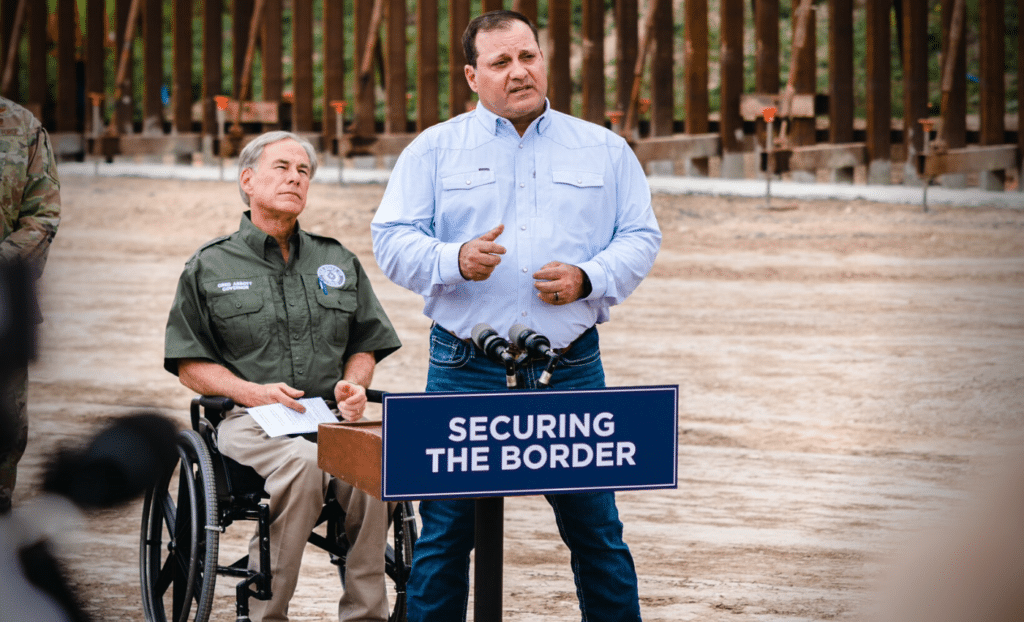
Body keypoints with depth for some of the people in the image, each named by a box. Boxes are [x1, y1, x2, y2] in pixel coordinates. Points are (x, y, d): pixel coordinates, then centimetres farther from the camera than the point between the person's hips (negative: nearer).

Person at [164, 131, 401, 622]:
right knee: (303, 461, -37)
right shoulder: (209, 267, 12)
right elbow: (190, 365, 8)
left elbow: (365, 347, 24)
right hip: (248, 420, -3)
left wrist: (352, 384, 1)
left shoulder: (338, 262, 22)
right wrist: (252, 391, -10)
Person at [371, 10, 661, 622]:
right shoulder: (434, 150, 7)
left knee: (597, 531, 2)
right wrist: (454, 261, -18)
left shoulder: (604, 150, 11)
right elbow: (392, 239, 2)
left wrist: (588, 278, -10)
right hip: (465, 371, -1)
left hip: (571, 369, 1)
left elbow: (641, 238, 9)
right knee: (444, 533, 1)